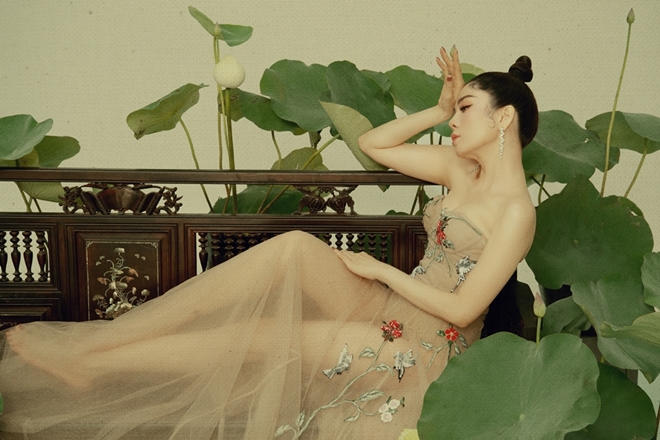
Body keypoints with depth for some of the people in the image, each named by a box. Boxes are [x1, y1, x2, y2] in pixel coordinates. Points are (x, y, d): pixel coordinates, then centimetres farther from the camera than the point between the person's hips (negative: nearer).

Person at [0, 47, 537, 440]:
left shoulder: (517, 210, -16)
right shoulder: (460, 167, 6)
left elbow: (462, 309, -18)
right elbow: (372, 143, 11)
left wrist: (380, 270, -11)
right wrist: (439, 109, 4)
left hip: (423, 347, -6)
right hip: (389, 312, 6)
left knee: (257, 339, -18)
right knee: (295, 247, -21)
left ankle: (91, 364, -4)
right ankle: (100, 337, -19)